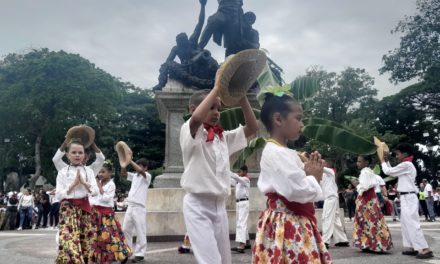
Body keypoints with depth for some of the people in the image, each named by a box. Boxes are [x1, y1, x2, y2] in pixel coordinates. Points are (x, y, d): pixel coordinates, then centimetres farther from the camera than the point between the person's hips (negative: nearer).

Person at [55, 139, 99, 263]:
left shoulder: (88, 171, 7)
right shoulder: (63, 172, 2)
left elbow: (95, 191, -1)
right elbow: (58, 195, -3)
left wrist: (83, 182, -14)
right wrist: (73, 184, -13)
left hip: (84, 208, 3)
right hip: (68, 209, -2)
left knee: (86, 241, 6)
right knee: (69, 242, -16)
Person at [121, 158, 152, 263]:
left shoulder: (147, 176, -5)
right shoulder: (134, 176, 14)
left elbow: (140, 171, -23)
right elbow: (123, 173, 14)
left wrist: (130, 160, -19)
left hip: (139, 207, -7)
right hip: (130, 206, 7)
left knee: (140, 232, 0)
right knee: (125, 230, 10)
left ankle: (139, 254, 8)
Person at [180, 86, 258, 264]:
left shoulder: (223, 137, 13)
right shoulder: (189, 132, -7)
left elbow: (252, 128, 11)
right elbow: (197, 118, -30)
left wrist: (242, 96, 2)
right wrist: (217, 87, -20)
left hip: (220, 205, 7)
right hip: (198, 205, -7)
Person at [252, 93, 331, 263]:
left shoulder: (285, 153, 14)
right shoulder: (275, 153, -18)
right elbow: (297, 191, -25)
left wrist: (310, 174, 2)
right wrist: (314, 177, -6)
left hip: (297, 224, 10)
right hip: (286, 227, -10)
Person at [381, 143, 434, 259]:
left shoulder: (406, 164, -14)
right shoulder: (407, 165, 17)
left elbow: (388, 171, -12)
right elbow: (392, 172, 25)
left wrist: (383, 161, 5)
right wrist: (387, 161, 22)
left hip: (408, 197, -10)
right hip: (406, 197, 10)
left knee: (412, 223, -11)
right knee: (406, 223, 11)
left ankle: (425, 249, -10)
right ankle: (412, 247, 14)